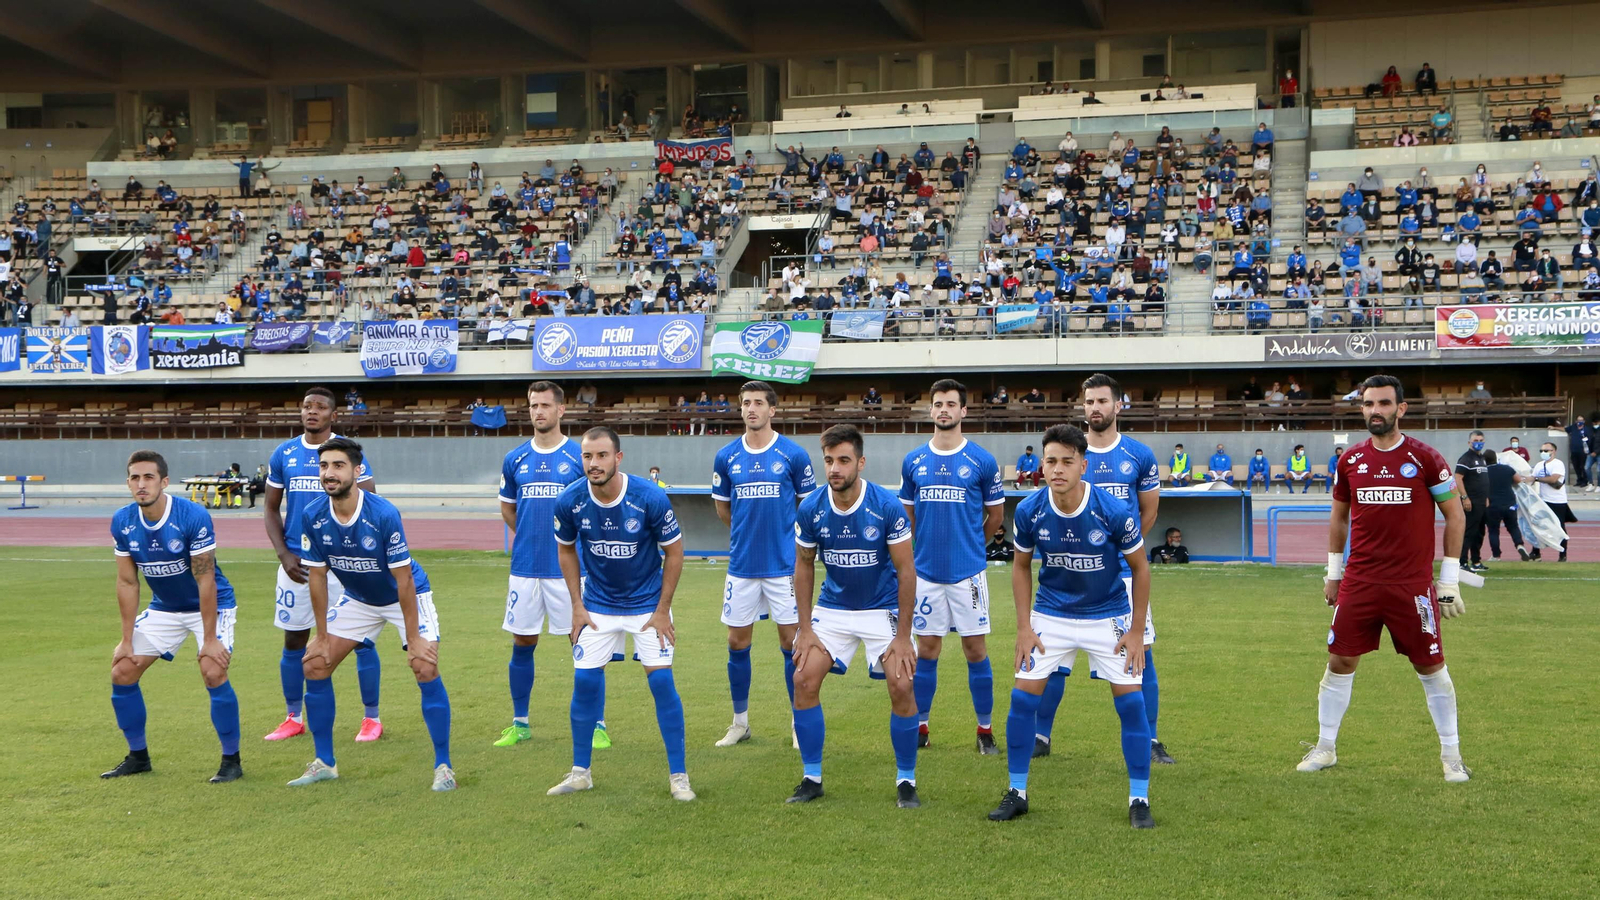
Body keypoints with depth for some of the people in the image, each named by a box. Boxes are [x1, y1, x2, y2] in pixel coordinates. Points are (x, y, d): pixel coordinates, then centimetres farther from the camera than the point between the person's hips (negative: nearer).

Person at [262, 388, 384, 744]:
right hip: (296, 561, 3)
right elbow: (271, 509, 13)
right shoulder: (283, 454, 7)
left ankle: (372, 718, 8)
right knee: (294, 641, 8)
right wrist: (284, 555, 0)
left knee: (361, 638, -3)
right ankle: (294, 718, 22)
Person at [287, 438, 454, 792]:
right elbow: (318, 577, -7)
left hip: (406, 597, -5)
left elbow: (403, 580, -25)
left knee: (426, 670, -19)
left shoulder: (384, 515, -31)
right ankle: (324, 763, 13)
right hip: (357, 600, 5)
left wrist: (413, 639, -23)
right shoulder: (312, 517, -18)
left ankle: (443, 766, -8)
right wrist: (322, 637, -6)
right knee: (315, 666, -1)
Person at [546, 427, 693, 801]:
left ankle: (678, 775, 1)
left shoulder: (650, 498, -23)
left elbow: (674, 552, -10)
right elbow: (566, 549, 5)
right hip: (597, 604, 2)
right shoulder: (569, 501, -15)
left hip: (647, 603, -2)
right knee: (585, 680, -2)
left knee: (661, 679, -10)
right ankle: (580, 772, 14)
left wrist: (662, 611, -10)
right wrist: (577, 605, 1)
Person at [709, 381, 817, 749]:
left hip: (784, 564, -3)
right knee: (737, 642, 7)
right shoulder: (726, 457, 2)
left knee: (791, 640, 0)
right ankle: (740, 722, 19)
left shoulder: (793, 454, -5)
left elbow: (808, 504, 7)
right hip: (742, 565, 3)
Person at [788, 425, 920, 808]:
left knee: (901, 686, -15)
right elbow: (804, 566, 2)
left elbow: (906, 570, -14)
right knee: (804, 680, -8)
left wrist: (903, 636, -15)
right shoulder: (810, 509, -12)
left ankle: (906, 781, 3)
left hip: (883, 608, -3)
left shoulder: (887, 506, -20)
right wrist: (805, 628, -2)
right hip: (832, 608, 3)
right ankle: (812, 778, 8)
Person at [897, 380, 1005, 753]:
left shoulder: (982, 461, -3)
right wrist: (931, 544, 11)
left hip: (968, 572, -2)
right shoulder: (913, 461, 4)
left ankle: (985, 730, 11)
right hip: (926, 571, 2)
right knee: (927, 650, 8)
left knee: (975, 649, 2)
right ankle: (920, 726, 17)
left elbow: (996, 515, 7)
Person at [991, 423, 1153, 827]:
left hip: (1108, 617, -2)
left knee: (1131, 702, -7)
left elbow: (1140, 568, -7)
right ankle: (1016, 793, 11)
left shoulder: (1115, 512, -22)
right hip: (1050, 616, 2)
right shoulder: (1029, 511, -16)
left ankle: (1139, 800, 8)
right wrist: (1024, 627, -3)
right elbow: (1021, 566, 2)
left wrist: (1137, 632, -8)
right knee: (1022, 698, -4)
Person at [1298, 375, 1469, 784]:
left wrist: (1450, 578, -3)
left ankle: (1451, 754, 16)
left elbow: (1455, 515, 1)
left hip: (1413, 585, -3)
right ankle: (1325, 747, 17)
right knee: (1340, 662, 4)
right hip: (1359, 582, 3)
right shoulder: (1350, 460, 6)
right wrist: (1333, 572, 15)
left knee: (1431, 666, 3)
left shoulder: (1425, 458, -5)